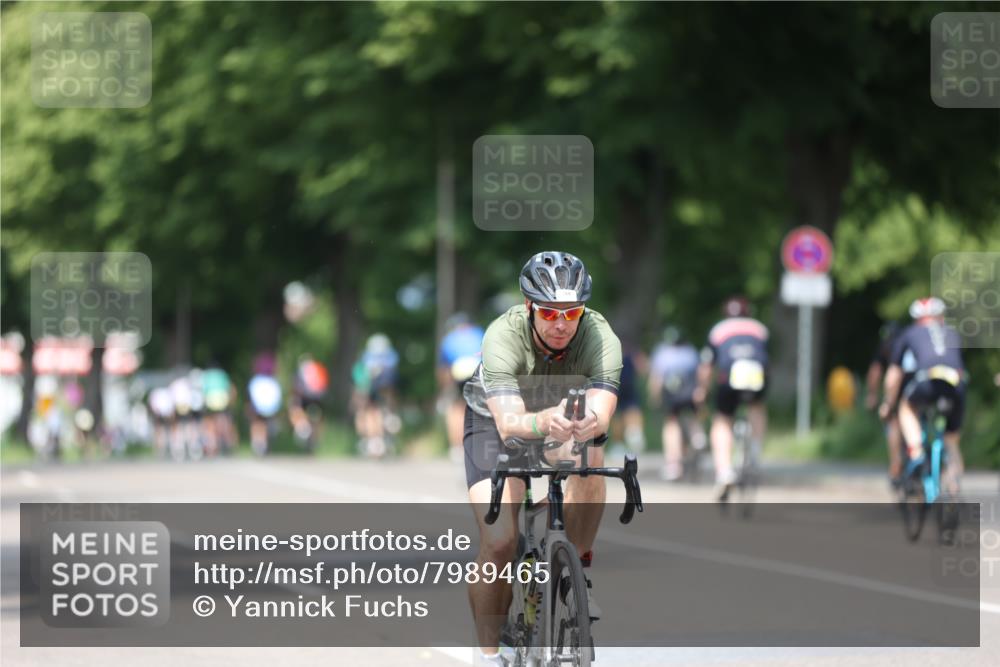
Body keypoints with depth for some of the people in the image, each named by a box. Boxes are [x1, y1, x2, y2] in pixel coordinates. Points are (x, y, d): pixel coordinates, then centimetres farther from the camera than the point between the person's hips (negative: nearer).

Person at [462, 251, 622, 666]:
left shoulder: (600, 337, -30)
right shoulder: (503, 335, -34)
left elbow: (601, 414, -43)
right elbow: (509, 424, -45)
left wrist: (586, 424, -67)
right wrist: (545, 422, -67)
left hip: (569, 414, 2)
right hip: (496, 418, -2)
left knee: (590, 457, -34)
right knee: (499, 541, -19)